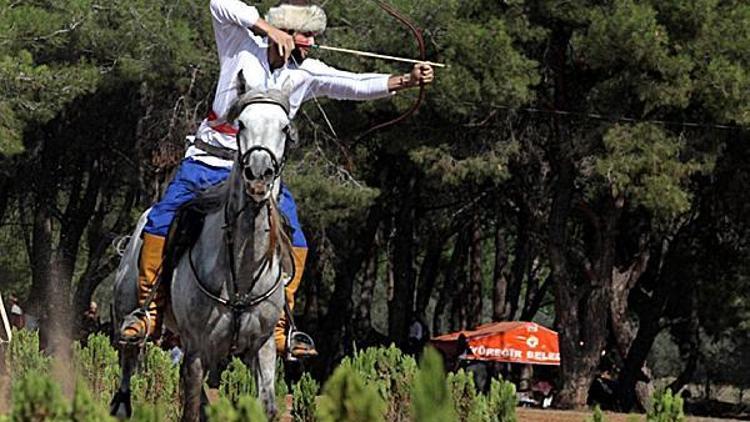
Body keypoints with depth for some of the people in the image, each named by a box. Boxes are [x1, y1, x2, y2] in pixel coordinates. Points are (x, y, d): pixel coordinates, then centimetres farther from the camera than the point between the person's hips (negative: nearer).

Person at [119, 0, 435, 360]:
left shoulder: (306, 73, 0)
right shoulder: (242, 46, -6)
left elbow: (356, 85, -11)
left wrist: (406, 81, -25)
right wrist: (269, 29, -27)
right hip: (208, 161, -2)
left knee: (294, 241, -13)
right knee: (160, 223, -13)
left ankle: (280, 329, -5)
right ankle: (149, 311, 0)